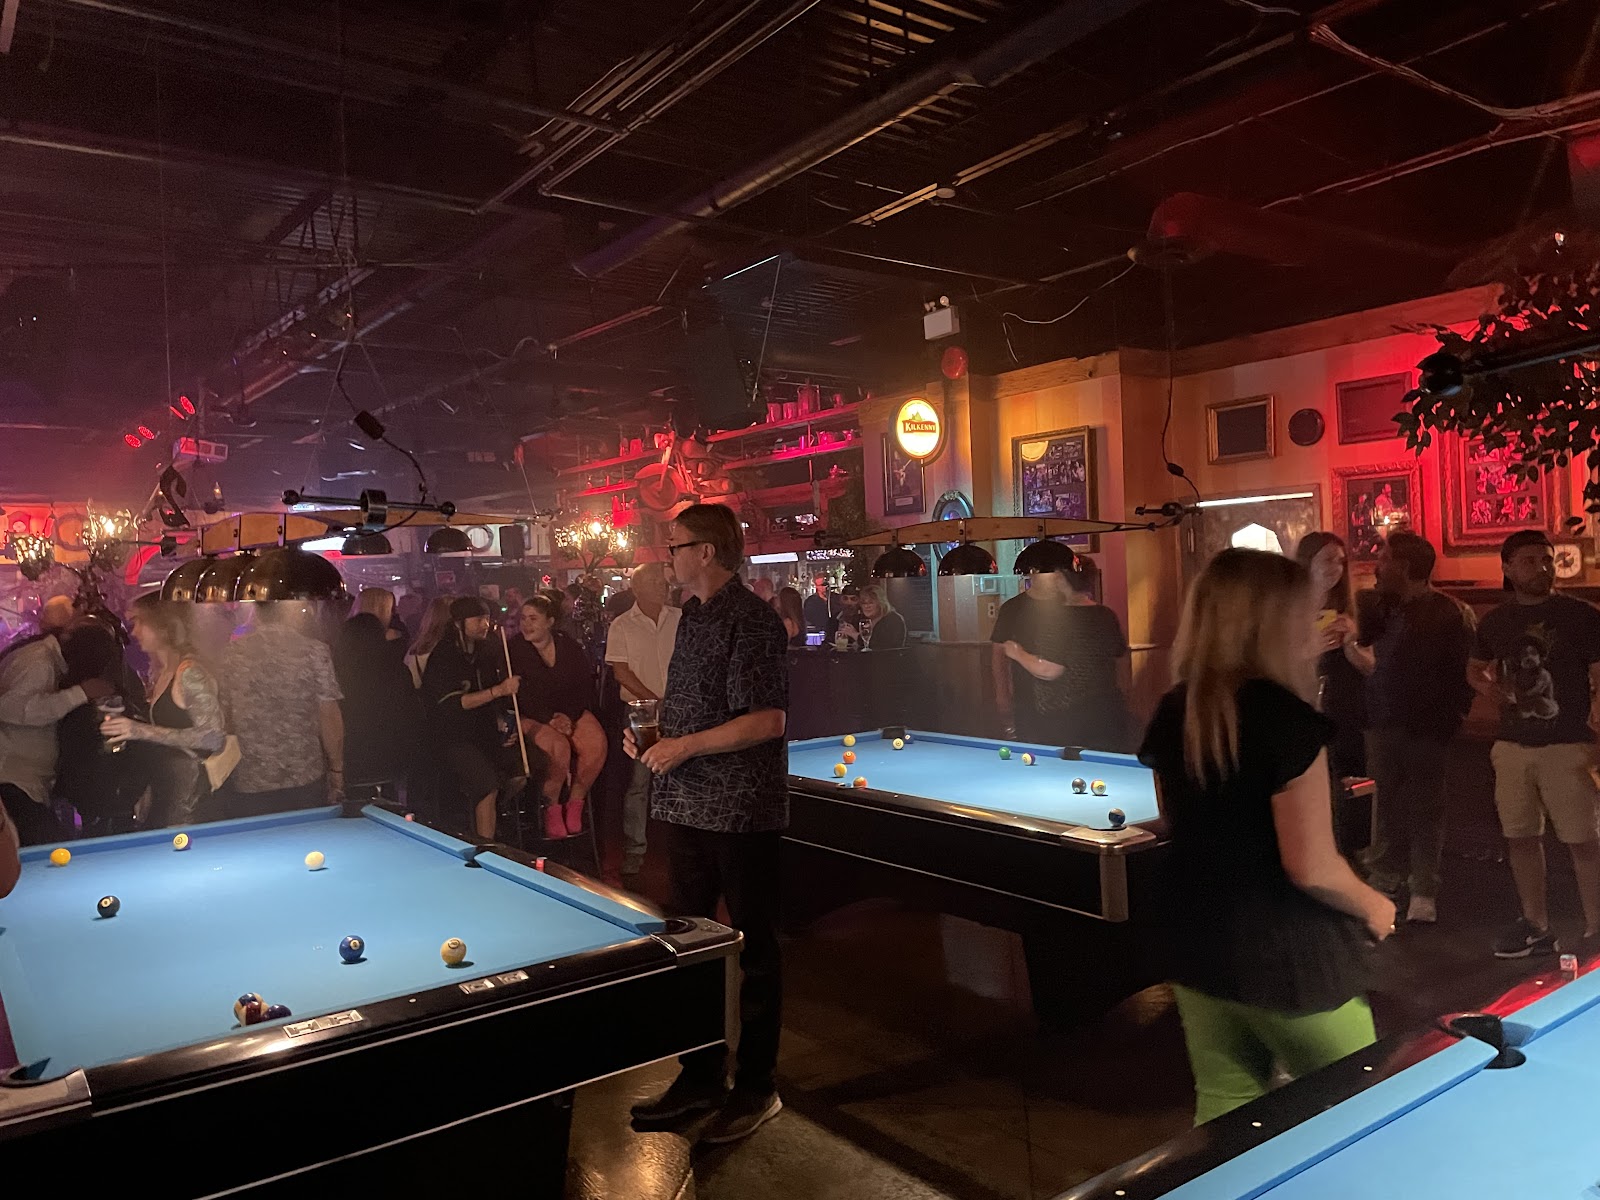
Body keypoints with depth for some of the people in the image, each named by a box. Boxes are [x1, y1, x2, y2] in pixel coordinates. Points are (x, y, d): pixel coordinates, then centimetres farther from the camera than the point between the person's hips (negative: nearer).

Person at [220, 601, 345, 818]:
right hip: (305, 782, -2)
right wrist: (336, 770, 3)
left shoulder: (231, 654, -1)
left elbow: (224, 717, 6)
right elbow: (330, 718, -7)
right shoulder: (314, 651, -9)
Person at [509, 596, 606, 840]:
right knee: (559, 747, -32)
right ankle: (552, 808, -10)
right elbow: (521, 696, -11)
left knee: (596, 744, -24)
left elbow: (584, 685, 2)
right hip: (533, 717, -3)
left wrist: (569, 716, -14)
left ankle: (575, 803, -6)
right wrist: (549, 720, -21)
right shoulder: (514, 650, -4)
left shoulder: (570, 647, 4)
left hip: (571, 712, 3)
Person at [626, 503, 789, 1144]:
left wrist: (684, 745, -18)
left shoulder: (752, 621, -16)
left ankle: (756, 1088, 22)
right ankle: (700, 1076, 31)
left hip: (742, 808, -9)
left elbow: (767, 720, -21)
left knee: (752, 948, 6)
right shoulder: (692, 615, 11)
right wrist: (652, 732, 5)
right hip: (689, 804, 9)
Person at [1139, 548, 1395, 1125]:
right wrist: (1374, 906, -2)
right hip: (1289, 957, -6)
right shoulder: (1286, 716, -21)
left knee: (1221, 1110, 16)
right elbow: (1312, 868, -20)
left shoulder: (1172, 713, 0)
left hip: (1198, 948, 6)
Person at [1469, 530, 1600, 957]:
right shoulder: (1496, 621, 10)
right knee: (1521, 838, 11)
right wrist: (1491, 688, 5)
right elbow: (1477, 669, 26)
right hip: (1512, 745, 5)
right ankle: (1536, 927, 24)